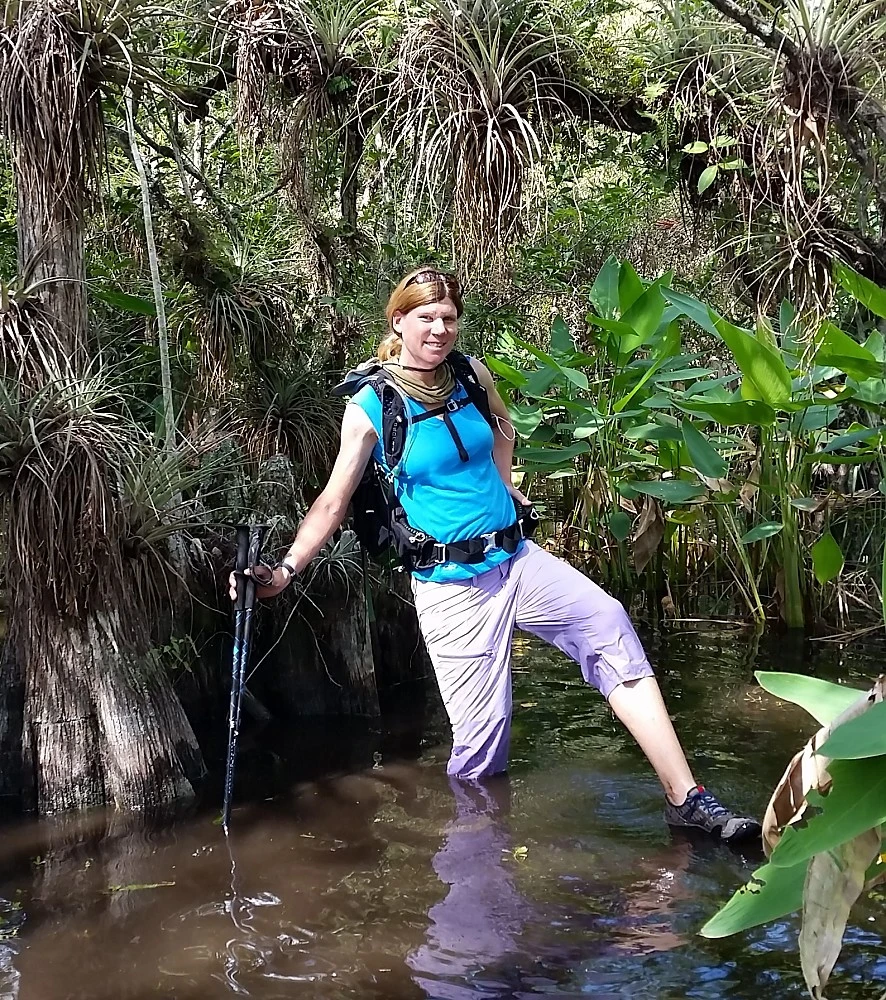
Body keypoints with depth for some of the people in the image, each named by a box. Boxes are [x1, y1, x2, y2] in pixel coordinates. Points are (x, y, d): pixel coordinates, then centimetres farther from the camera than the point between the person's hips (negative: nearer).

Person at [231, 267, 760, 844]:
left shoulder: (472, 375, 5)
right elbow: (333, 503, -4)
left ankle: (685, 797, -23)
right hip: (450, 586, -4)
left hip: (516, 558, 4)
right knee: (482, 745, -7)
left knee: (609, 625, -21)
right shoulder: (370, 409, -7)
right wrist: (284, 572, -14)